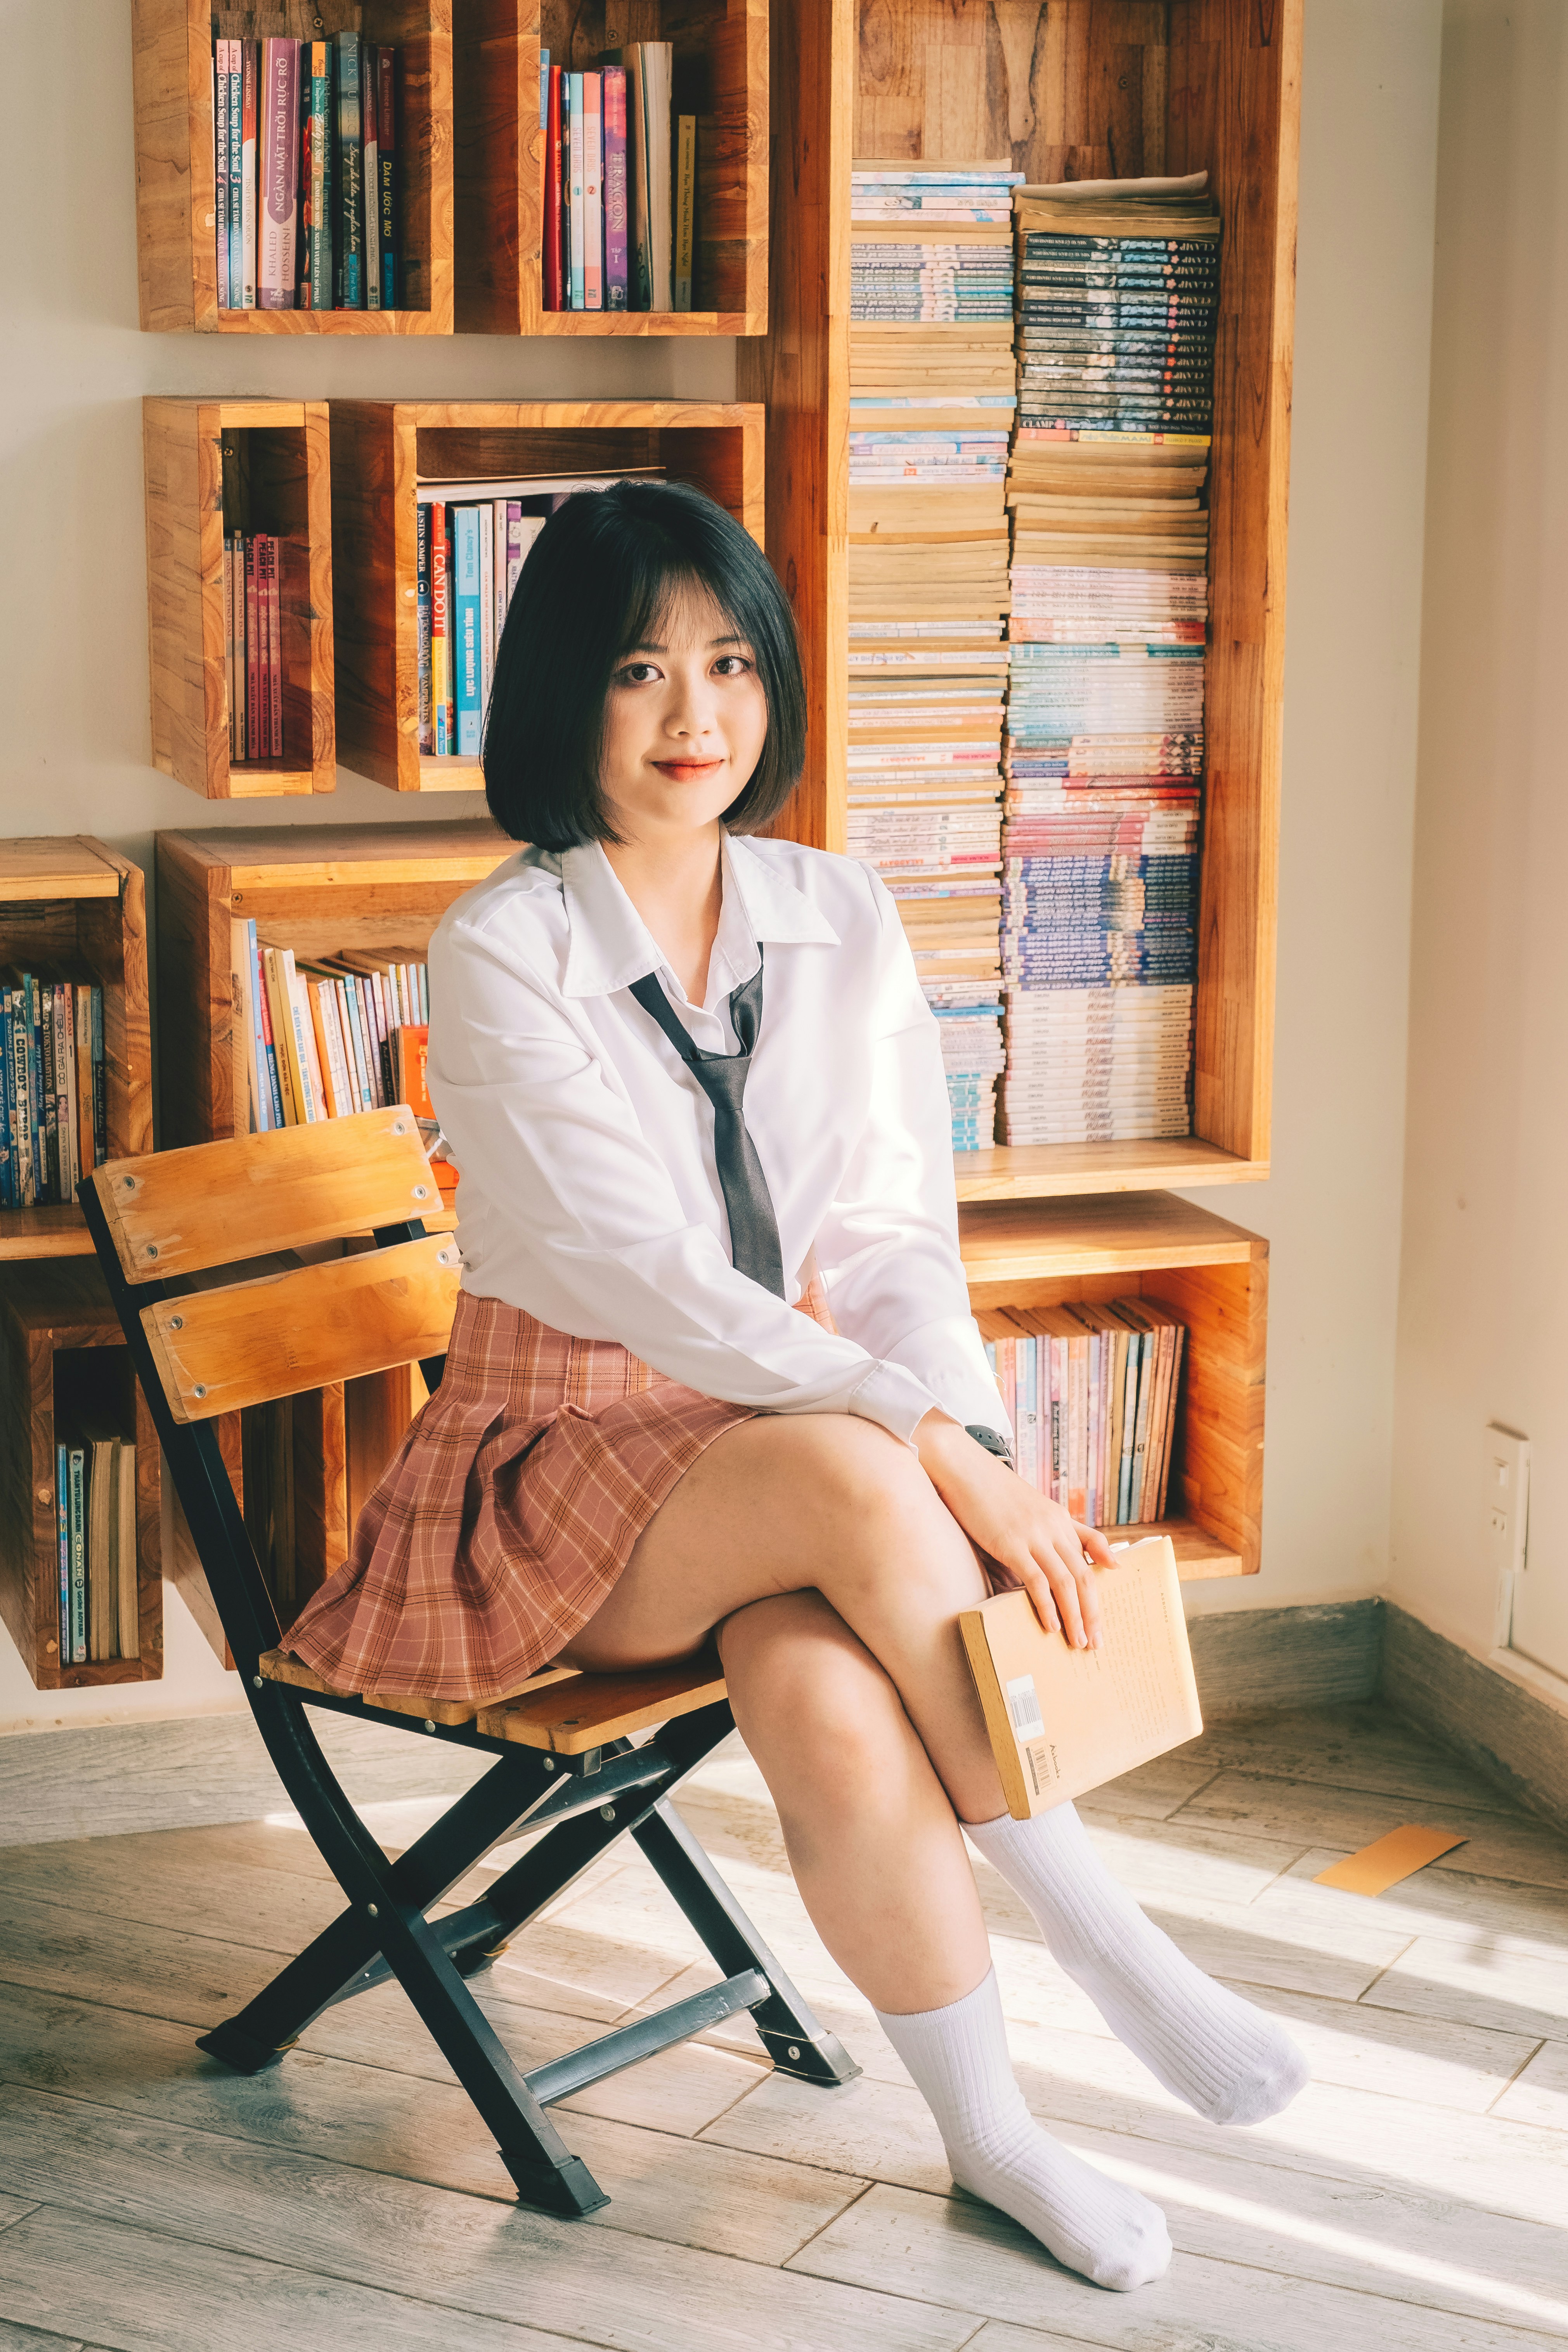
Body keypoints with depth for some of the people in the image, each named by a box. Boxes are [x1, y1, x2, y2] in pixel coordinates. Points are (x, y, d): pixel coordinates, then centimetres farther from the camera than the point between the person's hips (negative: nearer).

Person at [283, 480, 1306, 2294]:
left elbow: (901, 1236, 3)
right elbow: (639, 1275, -20)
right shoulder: (501, 951, -11)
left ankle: (990, 2136, -14)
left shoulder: (838, 918, 4)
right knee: (847, 1479, -35)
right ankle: (1103, 1941, -19)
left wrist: (970, 1441, -18)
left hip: (801, 1427, 3)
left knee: (835, 1712, -32)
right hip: (567, 1447, -3)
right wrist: (929, 1451, -29)